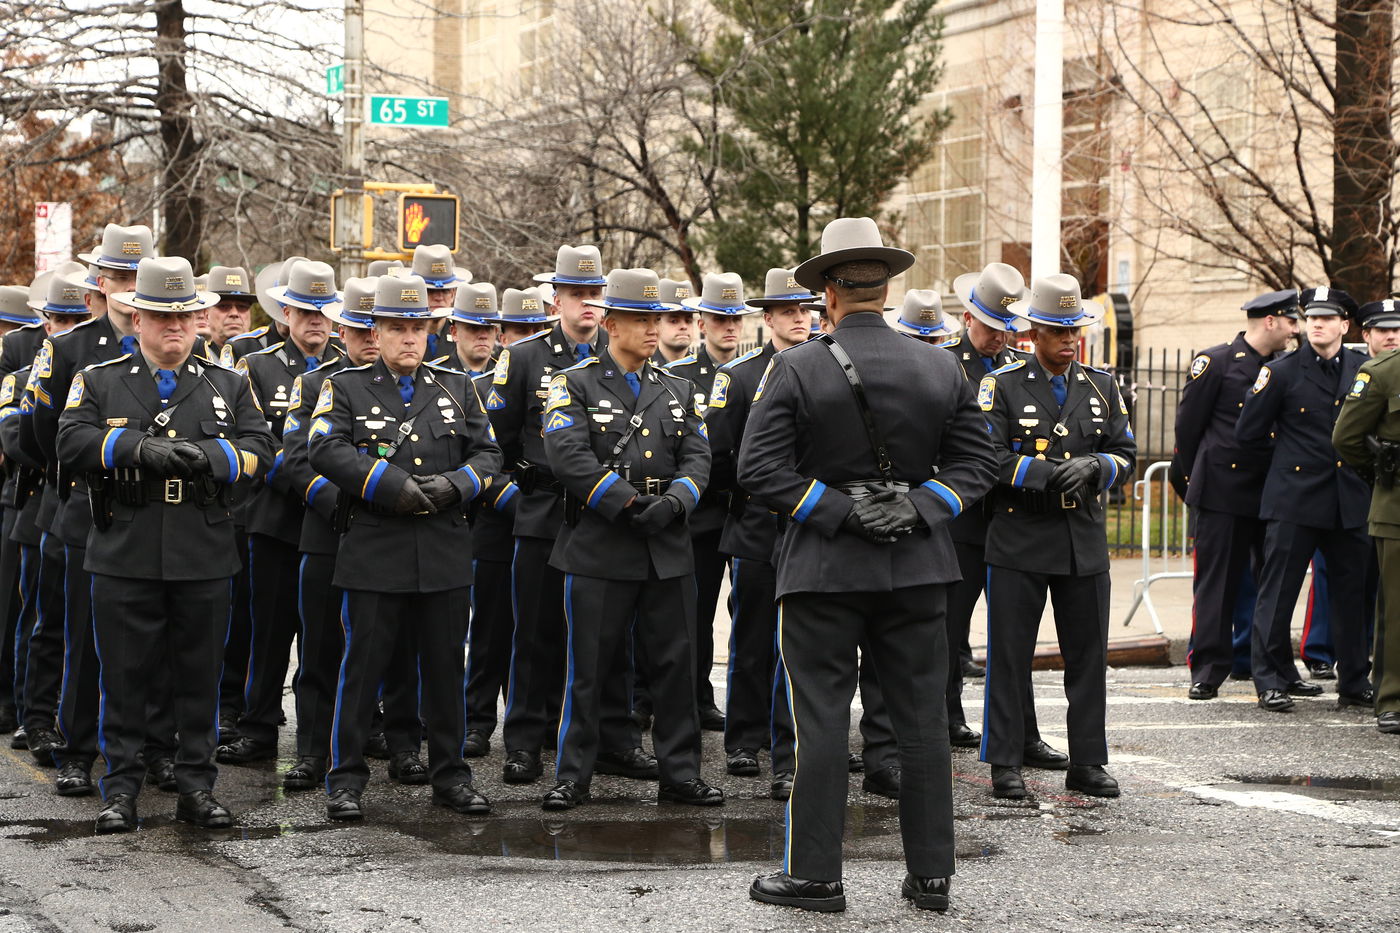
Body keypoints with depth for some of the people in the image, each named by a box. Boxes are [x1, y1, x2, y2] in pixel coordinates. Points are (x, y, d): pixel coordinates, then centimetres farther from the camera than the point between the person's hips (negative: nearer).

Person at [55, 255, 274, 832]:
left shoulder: (229, 386, 11)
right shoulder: (98, 382, 6)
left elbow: (259, 451, 1)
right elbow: (71, 442, -7)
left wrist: (209, 455, -18)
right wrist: (139, 448, -21)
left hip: (205, 559, 2)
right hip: (125, 557, -1)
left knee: (200, 676, 7)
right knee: (124, 677, 3)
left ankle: (196, 788, 16)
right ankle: (120, 791, 12)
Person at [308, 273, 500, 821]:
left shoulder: (457, 388, 13)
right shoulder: (346, 388, 4)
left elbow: (488, 454, 8)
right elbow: (326, 450, -11)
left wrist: (453, 486, -12)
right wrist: (390, 485, -19)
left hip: (446, 553, 3)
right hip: (374, 552, -3)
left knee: (445, 667, 9)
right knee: (362, 665, 0)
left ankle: (449, 775, 19)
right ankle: (345, 780, 8)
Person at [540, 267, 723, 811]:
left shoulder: (676, 390, 15)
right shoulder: (574, 385, -1)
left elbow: (697, 458, 6)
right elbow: (569, 457, -15)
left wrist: (673, 502, -14)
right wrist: (629, 504, -19)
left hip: (669, 551, 4)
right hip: (599, 550, -4)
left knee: (676, 663, 6)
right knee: (589, 667, 1)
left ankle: (680, 774, 14)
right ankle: (572, 776, 10)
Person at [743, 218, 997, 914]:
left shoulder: (794, 369, -8)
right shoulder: (943, 369, 3)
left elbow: (760, 470, -13)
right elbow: (974, 463, 3)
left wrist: (840, 512, -10)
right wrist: (915, 506, -4)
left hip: (824, 568, -3)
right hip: (917, 568, 3)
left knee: (821, 720, 2)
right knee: (922, 717, 8)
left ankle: (815, 874, 7)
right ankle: (931, 874, 13)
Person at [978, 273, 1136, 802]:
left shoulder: (1101, 387, 12)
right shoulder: (1001, 386, -1)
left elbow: (1125, 456, 10)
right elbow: (988, 457, -9)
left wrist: (1094, 467, -12)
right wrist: (1047, 474, -19)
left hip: (1085, 540, 4)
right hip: (1019, 543, -4)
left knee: (1089, 654, 7)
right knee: (1009, 655, 0)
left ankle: (1087, 763, 15)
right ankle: (1005, 764, 7)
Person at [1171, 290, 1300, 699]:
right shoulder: (1214, 362, -4)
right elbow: (1188, 424, -2)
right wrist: (1192, 480, 2)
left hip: (1270, 494, 5)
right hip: (1222, 492, -5)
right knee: (1215, 581, -1)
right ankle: (1207, 670, 4)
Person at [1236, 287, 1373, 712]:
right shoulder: (1282, 371, -2)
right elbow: (1246, 433, 3)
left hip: (1351, 500, 3)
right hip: (1295, 500, -3)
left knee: (1352, 593, 8)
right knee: (1278, 592, -2)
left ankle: (1354, 684, 18)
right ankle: (1271, 681, 8)